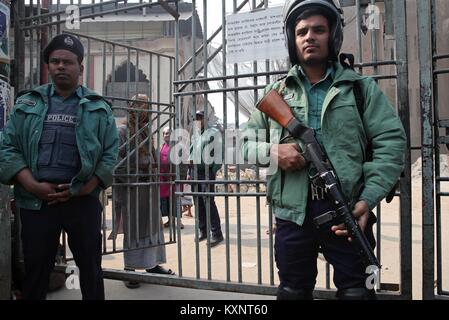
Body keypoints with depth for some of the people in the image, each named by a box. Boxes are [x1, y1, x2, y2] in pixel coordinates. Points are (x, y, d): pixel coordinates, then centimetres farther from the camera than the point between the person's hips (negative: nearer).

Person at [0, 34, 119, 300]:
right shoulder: (28, 103, 11)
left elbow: (110, 153, 1)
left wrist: (85, 189, -11)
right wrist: (33, 185, -10)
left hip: (83, 201, -1)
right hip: (36, 200, 1)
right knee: (36, 268, 11)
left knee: (90, 266, 10)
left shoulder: (99, 108, 7)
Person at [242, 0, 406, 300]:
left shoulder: (361, 87, 6)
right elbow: (243, 141, 12)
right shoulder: (276, 92, 10)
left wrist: (368, 199, -14)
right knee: (293, 292, 16)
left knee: (357, 292, 10)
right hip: (292, 213, 2)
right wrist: (273, 151, -10)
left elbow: (391, 142, -2)